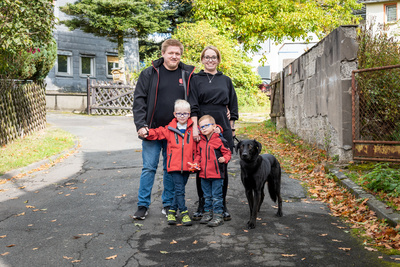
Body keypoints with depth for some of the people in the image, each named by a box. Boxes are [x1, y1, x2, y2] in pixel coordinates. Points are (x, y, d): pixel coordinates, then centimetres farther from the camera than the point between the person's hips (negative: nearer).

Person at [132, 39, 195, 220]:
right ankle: (143, 205, 14)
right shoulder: (149, 74, 2)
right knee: (149, 168, 3)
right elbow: (139, 100, -1)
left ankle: (168, 204, 23)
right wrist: (141, 125, -9)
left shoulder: (188, 75, 5)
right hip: (152, 130, -1)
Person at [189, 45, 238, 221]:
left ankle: (222, 206, 14)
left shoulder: (226, 80, 14)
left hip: (223, 129, 2)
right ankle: (202, 205, 13)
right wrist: (195, 127, -14)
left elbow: (233, 106, 16)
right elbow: (193, 106, -3)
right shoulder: (196, 80, 6)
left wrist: (231, 128, 8)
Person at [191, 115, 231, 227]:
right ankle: (208, 213, 27)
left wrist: (224, 159, -23)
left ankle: (218, 215, 8)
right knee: (207, 196, 16)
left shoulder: (220, 140, -9)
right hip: (204, 173, 6)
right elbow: (198, 154, 20)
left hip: (217, 173, -6)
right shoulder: (200, 142, 8)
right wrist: (196, 163, 4)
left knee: (216, 195, 0)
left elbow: (227, 152, -4)